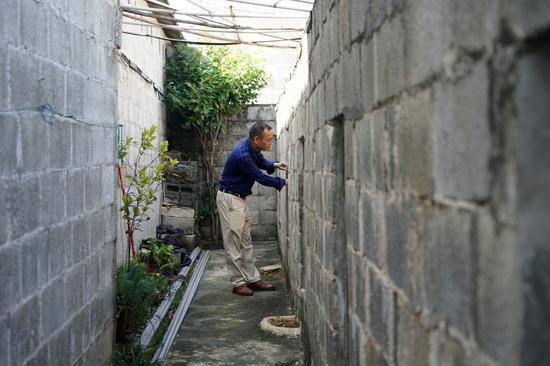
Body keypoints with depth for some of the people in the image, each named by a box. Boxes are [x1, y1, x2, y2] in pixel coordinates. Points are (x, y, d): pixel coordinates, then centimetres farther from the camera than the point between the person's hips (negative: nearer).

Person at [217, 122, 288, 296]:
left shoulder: (252, 148, -1)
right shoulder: (242, 154, -28)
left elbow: (261, 161, 19)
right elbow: (260, 177, -20)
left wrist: (273, 165, -3)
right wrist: (282, 183, -8)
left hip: (241, 198, 10)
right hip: (229, 199, -10)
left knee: (246, 242, 11)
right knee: (233, 243, -3)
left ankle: (252, 279, 16)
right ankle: (238, 283, 4)